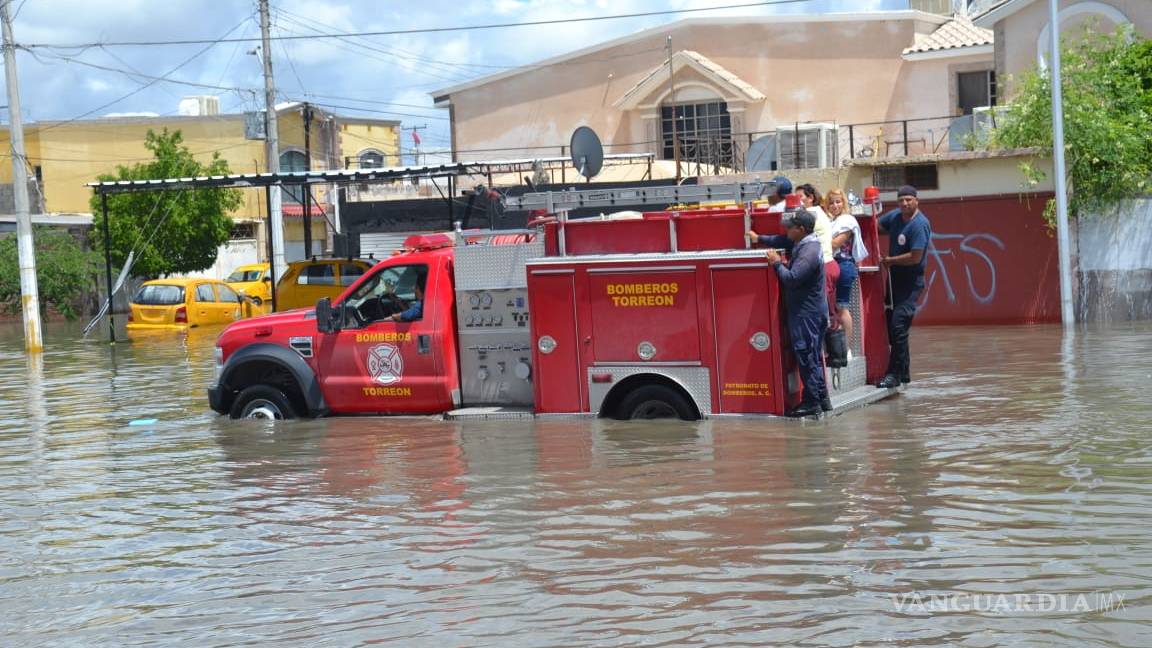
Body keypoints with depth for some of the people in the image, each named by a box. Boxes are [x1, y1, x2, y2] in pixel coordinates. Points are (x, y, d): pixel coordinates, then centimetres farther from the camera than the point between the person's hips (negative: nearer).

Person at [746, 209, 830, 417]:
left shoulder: (809, 252, -22)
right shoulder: (801, 244, 9)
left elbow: (791, 278, -27)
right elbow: (783, 241, 27)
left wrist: (777, 263, -13)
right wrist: (760, 239, 24)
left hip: (807, 313, -10)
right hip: (806, 311, 10)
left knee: (807, 356, -5)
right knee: (814, 356, 15)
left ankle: (811, 402, -1)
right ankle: (822, 398, 21)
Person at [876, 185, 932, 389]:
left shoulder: (919, 224, -17)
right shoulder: (894, 216, 6)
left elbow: (915, 257, -21)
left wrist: (889, 260, -11)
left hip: (911, 281, -8)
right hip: (895, 278, 8)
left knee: (898, 325, -15)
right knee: (891, 325, 13)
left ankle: (895, 374, -11)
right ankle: (904, 372, 24)